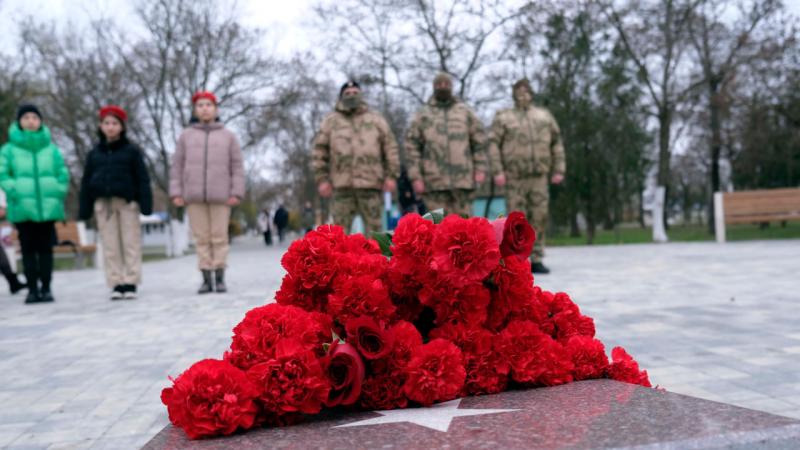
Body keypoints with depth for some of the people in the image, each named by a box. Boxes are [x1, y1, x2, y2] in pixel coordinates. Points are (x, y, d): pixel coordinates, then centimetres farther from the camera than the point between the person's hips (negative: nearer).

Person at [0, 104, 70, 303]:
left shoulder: (51, 148, 7)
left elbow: (63, 174, 7)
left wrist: (58, 195, -2)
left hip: (48, 206, 1)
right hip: (22, 207, -1)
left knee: (45, 248, 4)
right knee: (28, 248, 2)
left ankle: (46, 288, 9)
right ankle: (32, 288, 6)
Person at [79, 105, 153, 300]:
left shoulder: (132, 150, 4)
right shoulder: (95, 153, 12)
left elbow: (142, 179, -1)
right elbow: (86, 182, 13)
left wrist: (145, 203, -9)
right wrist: (84, 209, 7)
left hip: (127, 202, -3)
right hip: (103, 203, 3)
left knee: (131, 243, -1)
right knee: (110, 245, 2)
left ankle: (130, 283, 3)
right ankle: (116, 284, 6)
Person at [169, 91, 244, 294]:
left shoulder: (228, 136, 11)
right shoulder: (186, 136, 13)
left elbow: (237, 167, 5)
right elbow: (177, 167, 10)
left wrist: (236, 193, -5)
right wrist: (176, 193, 1)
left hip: (220, 196, -1)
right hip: (194, 195, 1)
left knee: (219, 237, -1)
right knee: (201, 238, 1)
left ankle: (220, 278, 5)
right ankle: (207, 279, 6)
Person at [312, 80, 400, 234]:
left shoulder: (376, 119, 13)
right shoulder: (331, 121, 12)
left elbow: (390, 147, 10)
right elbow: (319, 151, 9)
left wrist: (391, 175, 1)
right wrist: (322, 179, 0)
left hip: (371, 183, 0)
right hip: (342, 185, 0)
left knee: (374, 228, 1)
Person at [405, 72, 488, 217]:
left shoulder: (465, 111, 12)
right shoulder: (423, 114, 8)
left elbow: (479, 139, 10)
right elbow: (412, 145, 3)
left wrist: (481, 168, 1)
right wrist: (415, 177, -5)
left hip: (462, 178, 1)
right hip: (434, 181, -1)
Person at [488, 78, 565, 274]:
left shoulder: (544, 115, 11)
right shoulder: (503, 117, 3)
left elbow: (557, 144, 11)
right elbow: (493, 144, -4)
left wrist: (559, 170, 3)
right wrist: (497, 172, -15)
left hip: (539, 177, 3)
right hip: (514, 177, -2)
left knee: (538, 218, 0)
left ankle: (536, 261, 8)